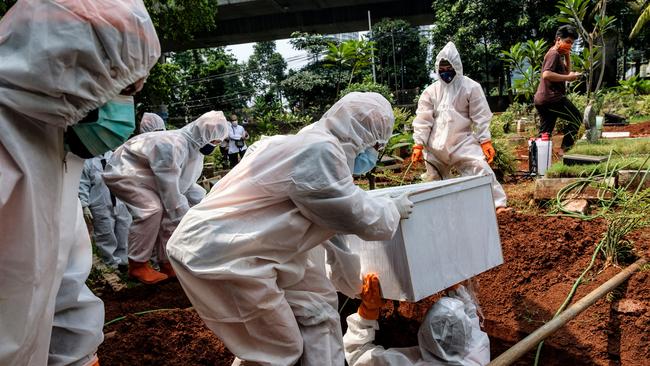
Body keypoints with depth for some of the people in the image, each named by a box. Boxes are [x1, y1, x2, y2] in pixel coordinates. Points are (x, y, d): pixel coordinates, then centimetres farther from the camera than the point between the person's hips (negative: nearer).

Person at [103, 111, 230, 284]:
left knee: (168, 209, -1)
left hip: (144, 175, 9)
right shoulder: (172, 146, -34)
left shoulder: (194, 148, -4)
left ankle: (167, 262, 9)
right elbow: (169, 189, -30)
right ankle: (137, 265, -9)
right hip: (123, 172, -9)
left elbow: (187, 185, 6)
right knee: (153, 209, -24)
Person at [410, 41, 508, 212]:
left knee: (481, 171, -15)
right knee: (435, 179, 12)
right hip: (436, 146, 3)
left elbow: (480, 117, -3)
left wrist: (485, 141, -10)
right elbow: (422, 120, 1)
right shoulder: (431, 91, 3)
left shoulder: (471, 87, -3)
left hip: (463, 142, -2)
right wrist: (418, 145, -5)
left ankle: (498, 203, -6)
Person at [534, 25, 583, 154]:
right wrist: (568, 77, -20)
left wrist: (567, 56, 14)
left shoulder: (557, 55, 22)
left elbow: (566, 72, 25)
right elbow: (546, 74, -25)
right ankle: (564, 149, 3)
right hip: (552, 98, -10)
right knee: (577, 118, 5)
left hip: (541, 100, 10)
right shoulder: (554, 54, -10)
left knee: (545, 133, 10)